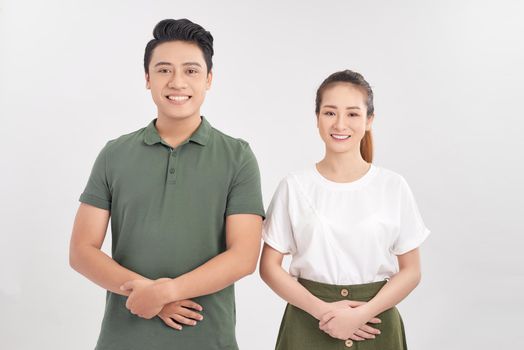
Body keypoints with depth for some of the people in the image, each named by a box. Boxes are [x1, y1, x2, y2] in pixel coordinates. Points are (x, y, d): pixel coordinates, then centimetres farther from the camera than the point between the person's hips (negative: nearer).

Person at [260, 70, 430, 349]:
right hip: (309, 324, 0)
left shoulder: (394, 187, -4)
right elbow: (269, 266, -3)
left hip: (374, 324, 1)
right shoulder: (294, 186, -5)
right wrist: (322, 309, -15)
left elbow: (411, 270, -1)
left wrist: (364, 313, -14)